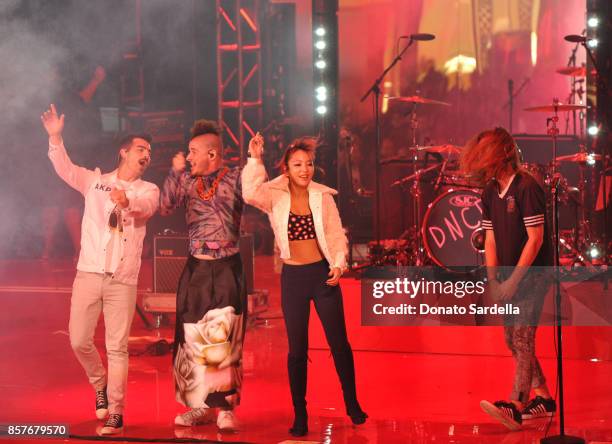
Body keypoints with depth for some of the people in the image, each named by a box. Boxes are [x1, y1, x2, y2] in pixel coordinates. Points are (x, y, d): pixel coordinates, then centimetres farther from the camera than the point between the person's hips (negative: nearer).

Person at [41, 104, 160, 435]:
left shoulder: (148, 190, 7)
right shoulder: (95, 180, 10)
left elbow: (145, 207, -15)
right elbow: (65, 169, -5)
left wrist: (127, 201, -39)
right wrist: (55, 138, -22)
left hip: (123, 280, -1)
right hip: (89, 273, 1)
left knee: (117, 347, -2)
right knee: (79, 340, 0)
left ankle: (115, 413, 3)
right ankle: (100, 384, 28)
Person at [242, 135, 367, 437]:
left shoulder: (323, 196, -1)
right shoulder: (275, 196, -4)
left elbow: (336, 234, 2)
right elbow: (251, 194, -25)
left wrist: (339, 264, -11)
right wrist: (255, 160, -30)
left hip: (323, 274, 1)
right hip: (293, 276, -1)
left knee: (339, 344, 7)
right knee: (297, 350, 6)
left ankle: (352, 404, 24)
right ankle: (300, 415, 16)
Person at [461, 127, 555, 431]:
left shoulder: (527, 187, -17)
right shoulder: (491, 192, 6)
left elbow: (535, 239, -19)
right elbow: (491, 238, 8)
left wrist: (512, 281, -19)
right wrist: (493, 281, -1)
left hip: (533, 274, -8)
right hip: (509, 275, 8)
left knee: (522, 338, -14)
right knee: (512, 339, 11)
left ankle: (516, 406, -18)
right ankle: (543, 398, 23)